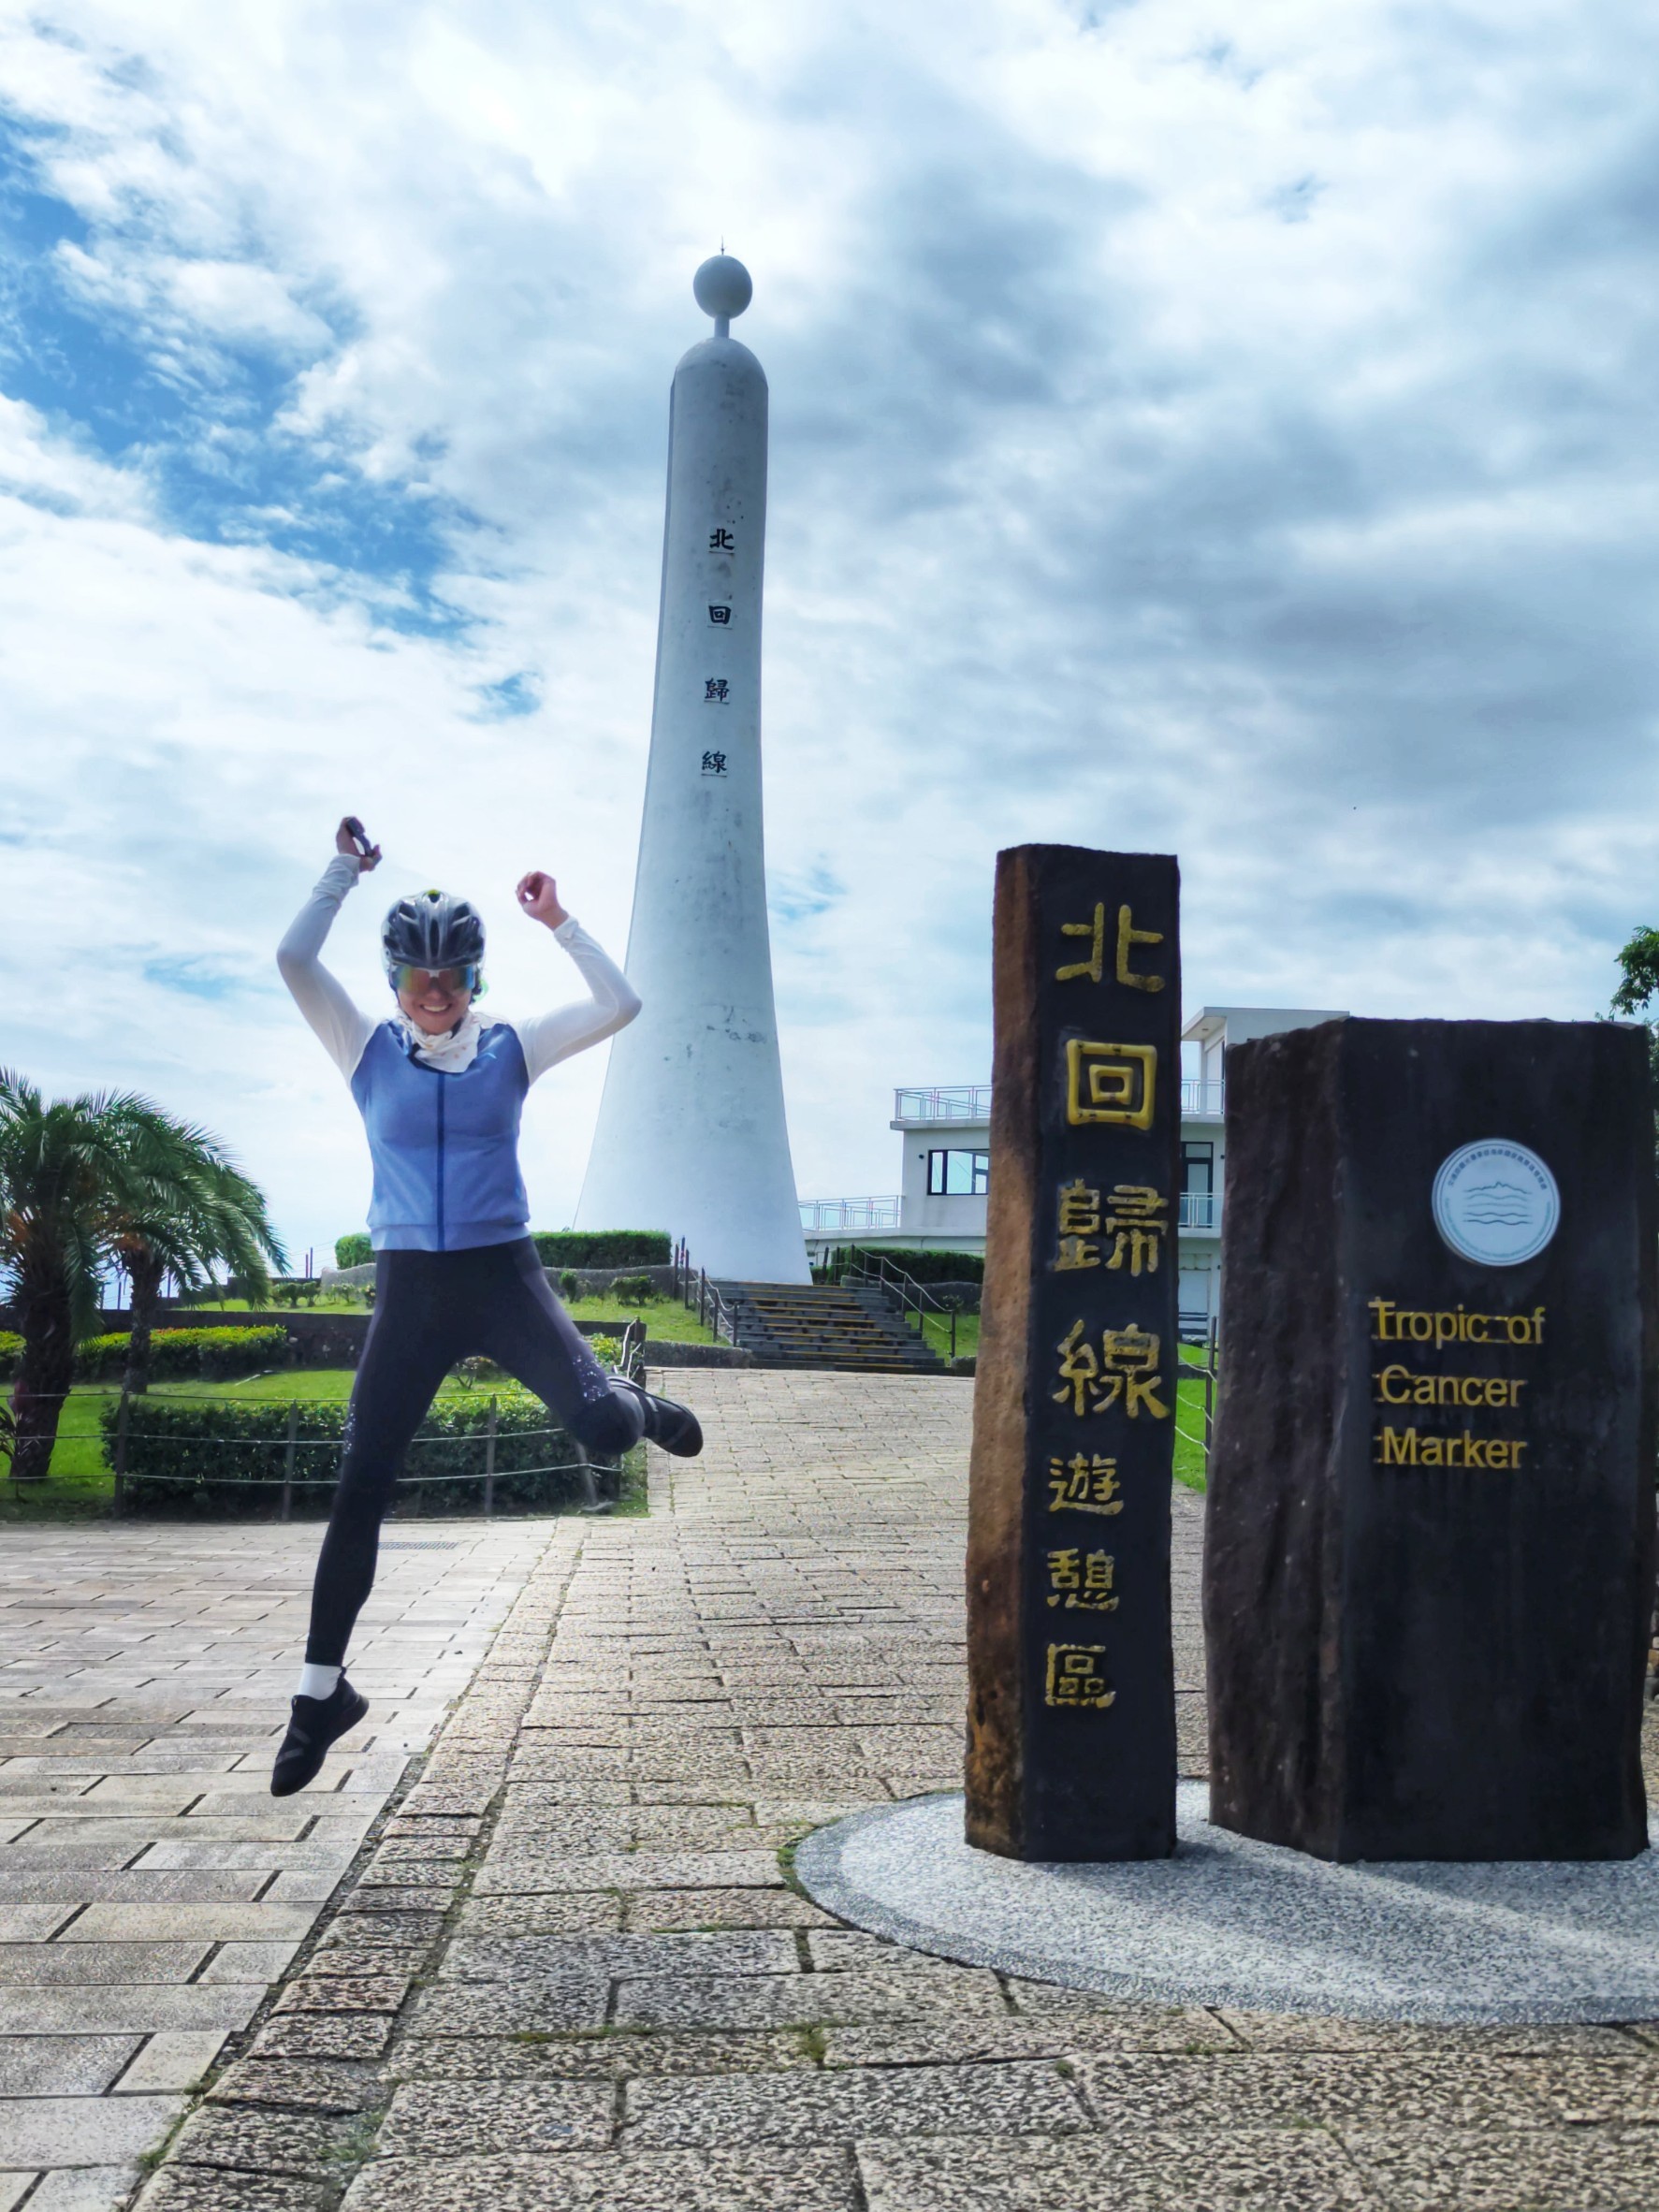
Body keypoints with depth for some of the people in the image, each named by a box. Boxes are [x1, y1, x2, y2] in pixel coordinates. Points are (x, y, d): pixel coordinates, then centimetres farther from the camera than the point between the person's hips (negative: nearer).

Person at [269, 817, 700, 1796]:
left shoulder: (511, 1047, 3)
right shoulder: (370, 1050, 2)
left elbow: (620, 1006, -3)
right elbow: (294, 961, -9)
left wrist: (560, 924, -5)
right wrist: (345, 870, -5)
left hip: (503, 1275, 0)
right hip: (409, 1286, 1)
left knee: (605, 1430, -18)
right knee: (360, 1490, -1)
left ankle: (641, 1401, 24)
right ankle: (324, 1689, 13)